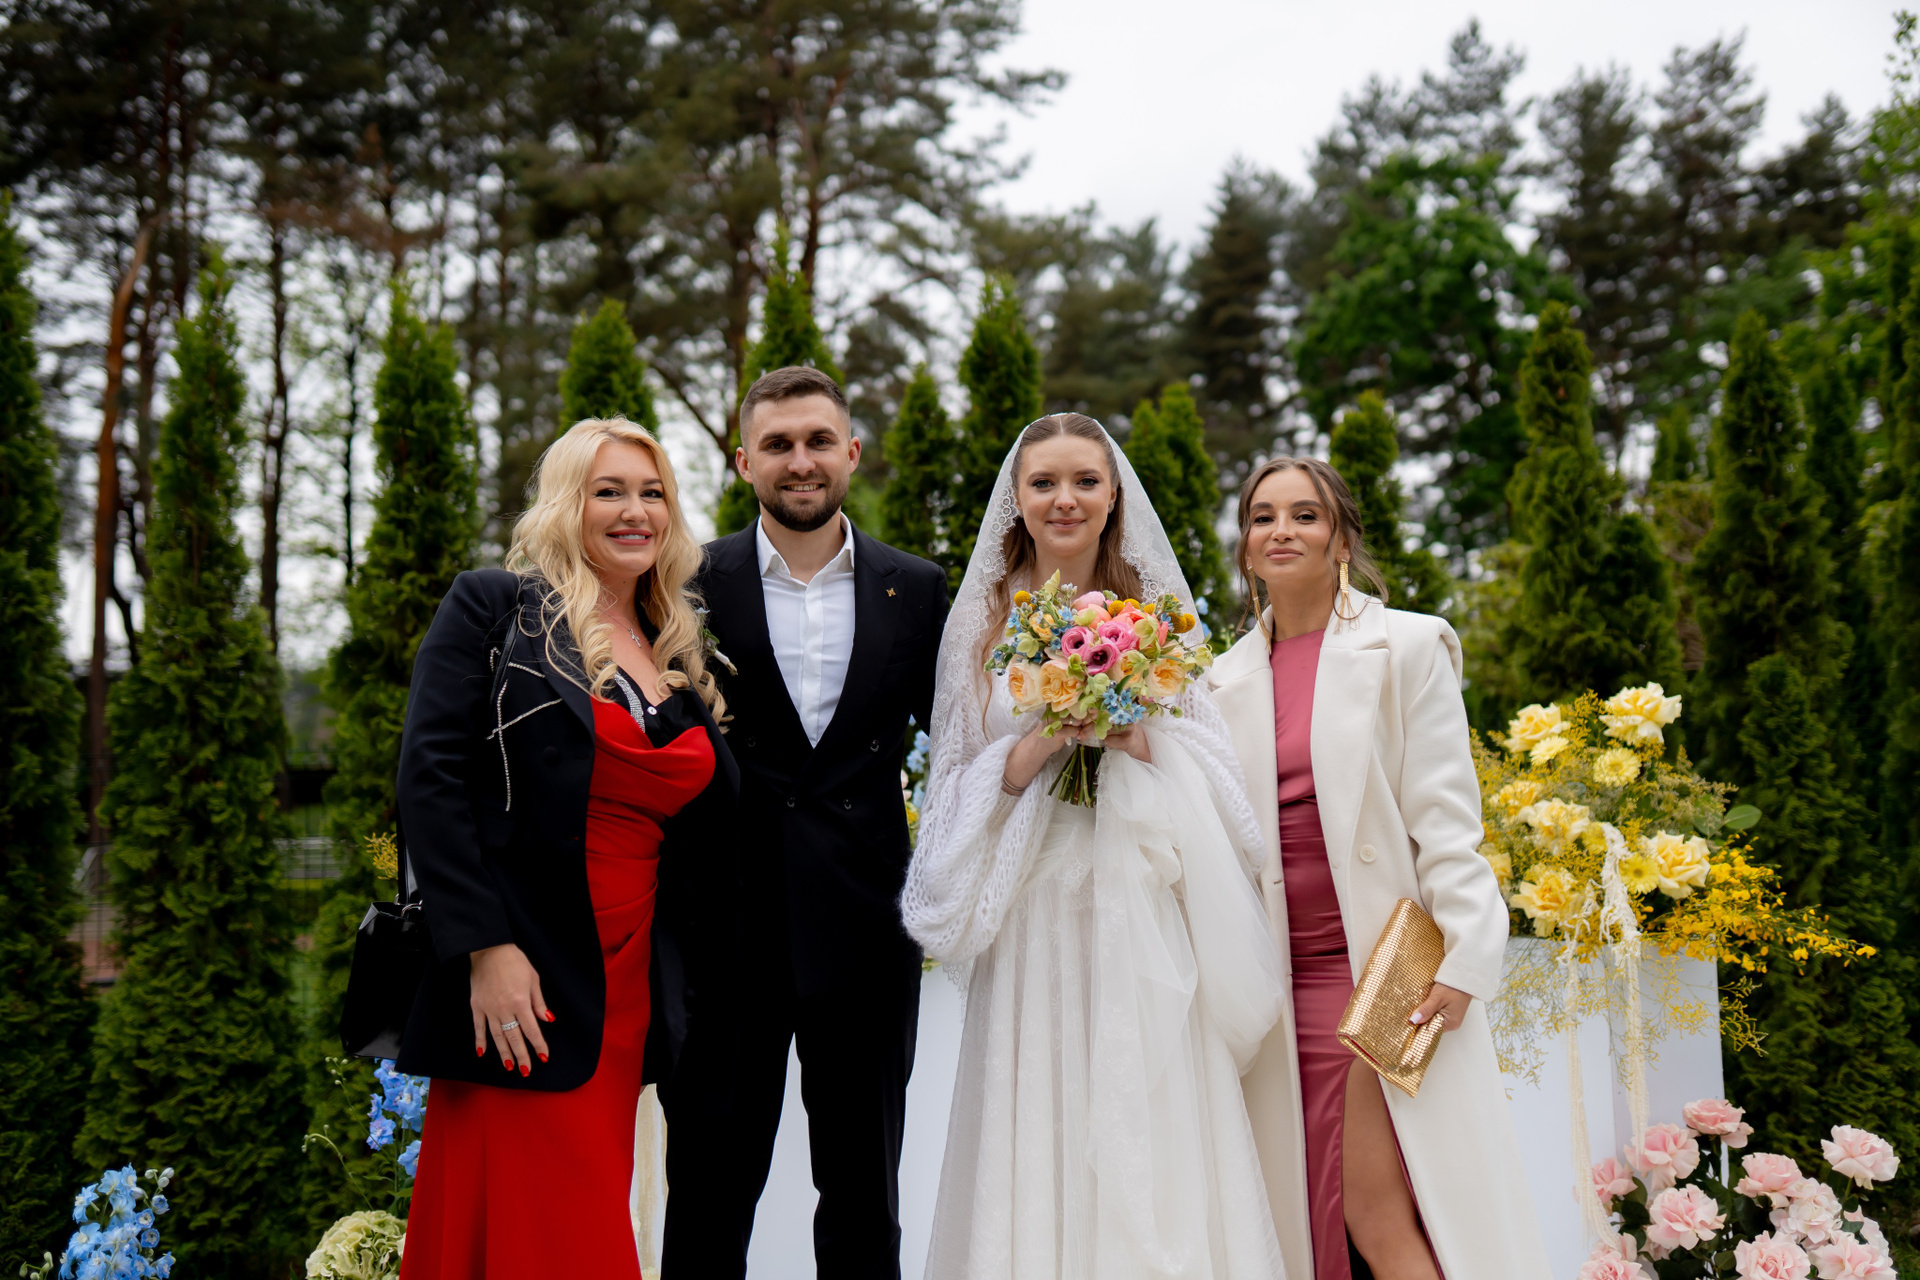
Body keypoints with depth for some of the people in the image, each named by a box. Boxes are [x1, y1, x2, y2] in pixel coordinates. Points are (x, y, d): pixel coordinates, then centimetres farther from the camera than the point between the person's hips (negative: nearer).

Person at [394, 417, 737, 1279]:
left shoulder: (680, 657, 16)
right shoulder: (495, 608, -1)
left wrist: (675, 979, 12)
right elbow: (431, 778, -10)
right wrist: (486, 948, -17)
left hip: (628, 1001, 6)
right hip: (518, 987, -6)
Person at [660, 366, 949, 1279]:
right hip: (730, 922, -1)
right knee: (710, 1186, 8)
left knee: (864, 1190, 14)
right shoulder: (694, 585, -1)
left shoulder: (917, 589, 5)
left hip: (865, 927, 2)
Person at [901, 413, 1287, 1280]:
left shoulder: (1155, 612, 9)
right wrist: (1043, 742, -11)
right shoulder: (985, 621, 7)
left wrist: (1140, 743, -11)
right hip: (1032, 922, 0)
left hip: (1140, 918, 0)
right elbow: (960, 785, 5)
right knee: (1037, 1148, -1)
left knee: (1146, 1136, -2)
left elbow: (1212, 777, 7)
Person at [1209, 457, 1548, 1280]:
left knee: (1380, 1214, -10)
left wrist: (1461, 959, -13)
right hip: (1280, 982, 4)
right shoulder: (1228, 679, 12)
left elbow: (1444, 818, -5)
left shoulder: (1406, 647, 1)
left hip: (1388, 973, -4)